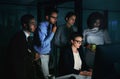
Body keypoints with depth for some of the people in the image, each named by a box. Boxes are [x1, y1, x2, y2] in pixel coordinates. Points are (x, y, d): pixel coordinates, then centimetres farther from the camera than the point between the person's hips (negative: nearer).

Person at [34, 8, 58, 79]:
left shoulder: (52, 25, 3)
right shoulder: (42, 26, -19)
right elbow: (43, 44, -26)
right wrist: (53, 32, -25)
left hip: (48, 53, 7)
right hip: (42, 55, -7)